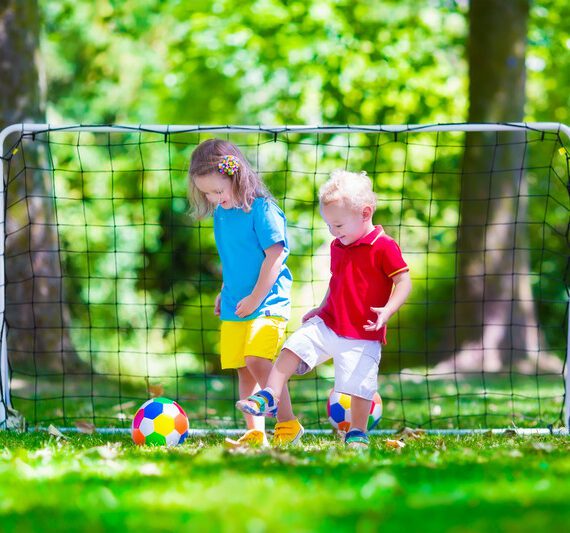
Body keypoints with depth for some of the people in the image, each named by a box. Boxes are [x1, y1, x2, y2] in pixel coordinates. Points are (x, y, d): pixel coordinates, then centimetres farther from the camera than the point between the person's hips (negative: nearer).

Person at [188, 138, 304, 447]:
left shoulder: (261, 210, -13)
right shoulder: (220, 213, 10)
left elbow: (274, 256, -15)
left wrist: (255, 299, -15)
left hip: (267, 303, -8)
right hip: (233, 308, 8)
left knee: (256, 360, -21)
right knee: (243, 369, 5)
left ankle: (287, 424, -13)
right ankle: (254, 433, 10)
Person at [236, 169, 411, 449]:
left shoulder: (384, 247, -13)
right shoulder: (337, 247, 11)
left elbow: (404, 281, -14)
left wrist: (387, 310, -28)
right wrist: (320, 309, 20)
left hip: (362, 334, -6)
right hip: (327, 323, 6)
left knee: (358, 383, -7)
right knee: (292, 349, -7)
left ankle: (357, 433, 11)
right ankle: (269, 397, -3)